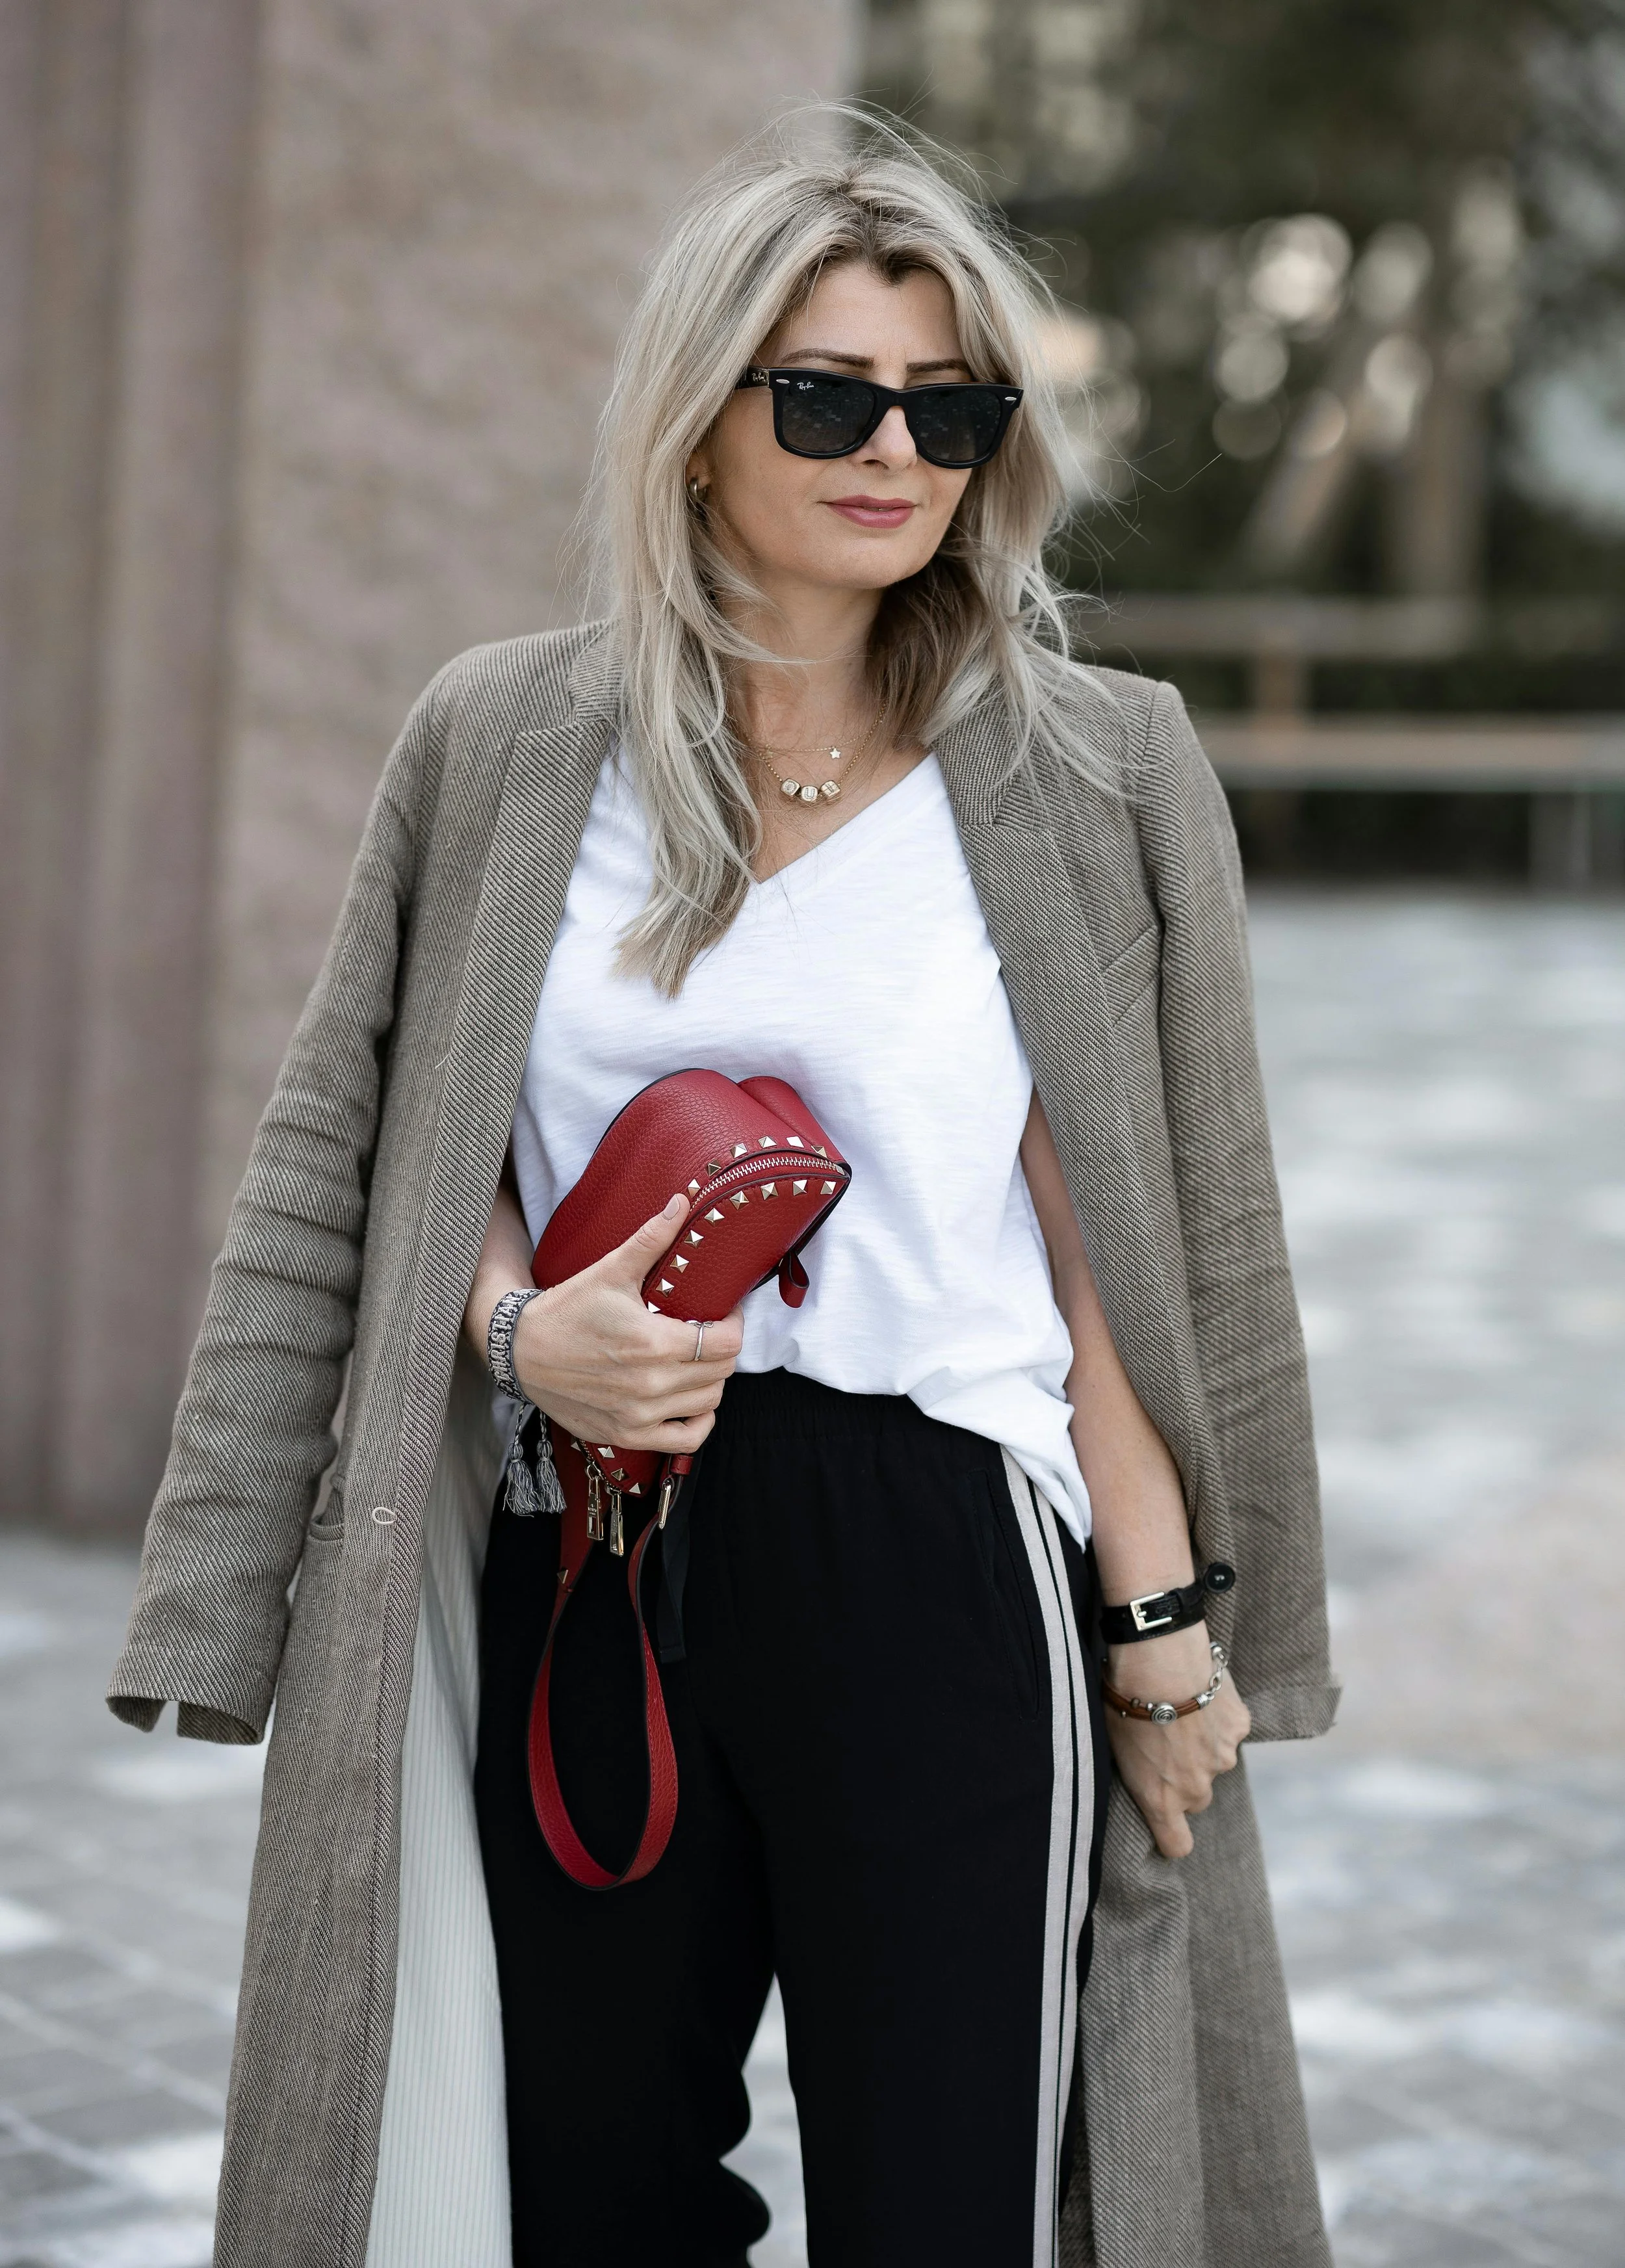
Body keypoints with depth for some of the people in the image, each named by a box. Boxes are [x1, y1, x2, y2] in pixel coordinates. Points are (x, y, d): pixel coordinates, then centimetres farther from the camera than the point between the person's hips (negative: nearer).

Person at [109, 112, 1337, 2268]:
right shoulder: (504, 748, 6)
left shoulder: (1089, 778, 2)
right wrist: (522, 1328, -8)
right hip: (582, 1574, 3)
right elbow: (382, 1152, 12)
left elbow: (1111, 1245, 1)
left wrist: (1161, 1624, -3)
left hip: (939, 1572, -2)